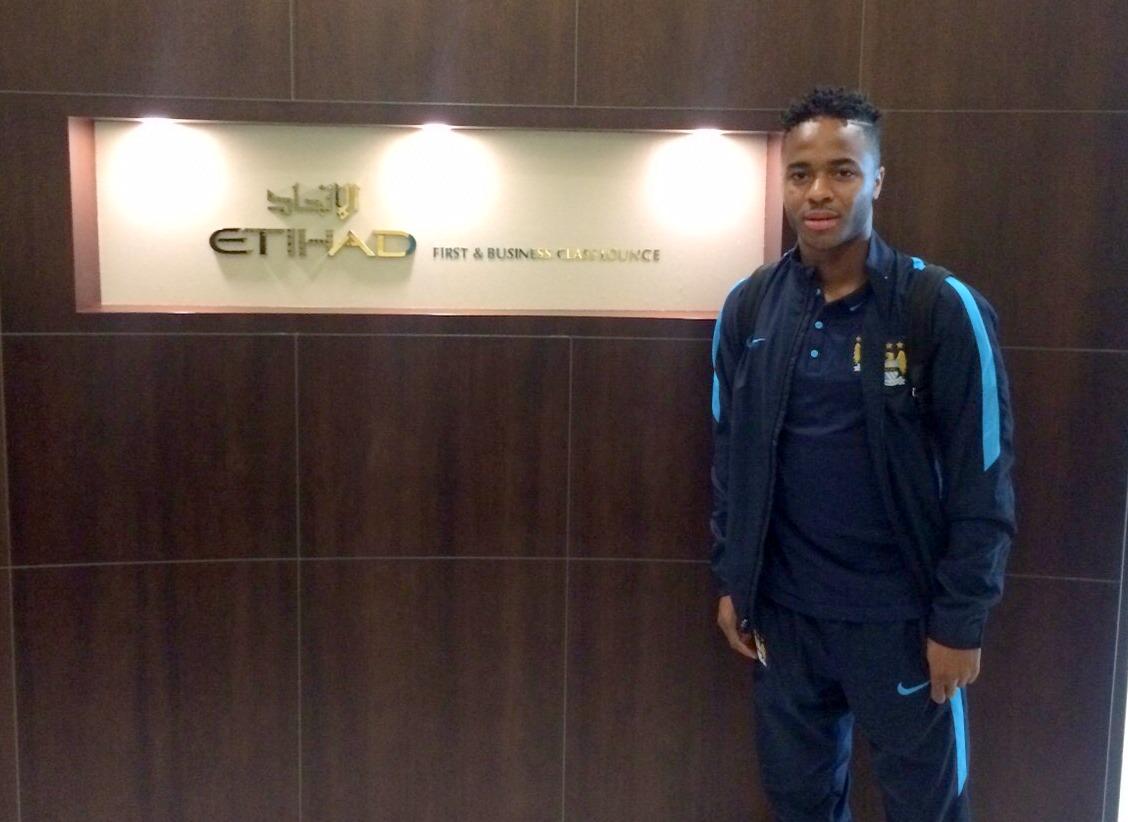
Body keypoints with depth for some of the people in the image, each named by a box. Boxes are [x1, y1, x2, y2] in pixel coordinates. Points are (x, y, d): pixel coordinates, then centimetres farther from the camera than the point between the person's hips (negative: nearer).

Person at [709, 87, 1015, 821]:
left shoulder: (944, 308, -11)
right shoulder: (749, 308, -1)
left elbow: (983, 479, -9)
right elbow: (729, 458, 6)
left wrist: (961, 619, -9)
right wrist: (731, 581, 6)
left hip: (902, 613, -3)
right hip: (783, 608, 3)